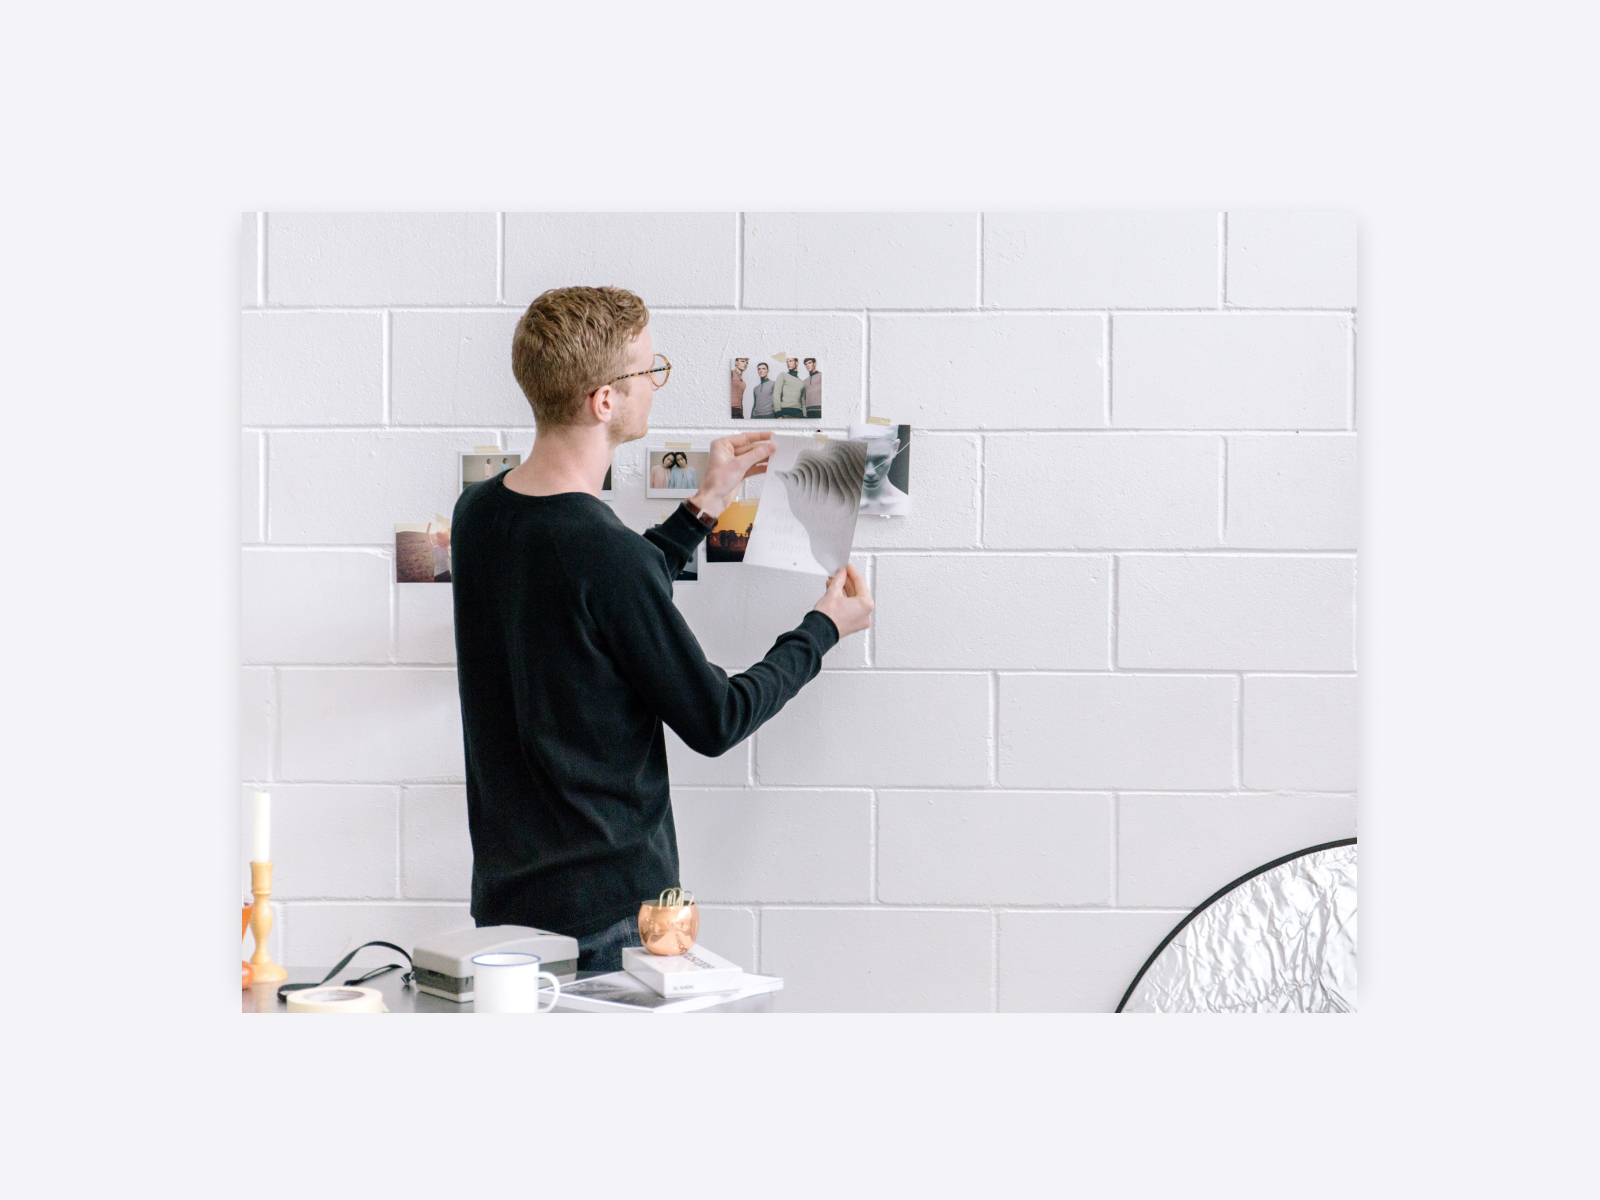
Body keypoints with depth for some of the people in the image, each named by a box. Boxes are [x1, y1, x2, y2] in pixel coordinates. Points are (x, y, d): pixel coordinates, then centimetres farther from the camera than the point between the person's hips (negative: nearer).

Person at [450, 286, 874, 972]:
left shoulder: (478, 515, 2)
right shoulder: (605, 551, -23)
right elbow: (715, 722, -12)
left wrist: (704, 506, 22)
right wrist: (824, 628, 2)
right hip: (607, 909, -8)